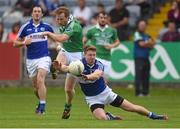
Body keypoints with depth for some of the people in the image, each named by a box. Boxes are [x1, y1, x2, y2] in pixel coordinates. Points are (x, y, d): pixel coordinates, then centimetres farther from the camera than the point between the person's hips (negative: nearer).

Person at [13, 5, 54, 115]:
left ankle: (42, 106, -24)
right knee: (35, 86, 8)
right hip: (31, 60, 2)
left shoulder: (46, 26, 3)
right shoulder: (25, 27, 3)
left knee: (40, 80, -23)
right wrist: (24, 43, -13)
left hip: (44, 57, -2)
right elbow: (15, 43, 7)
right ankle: (41, 101, 35)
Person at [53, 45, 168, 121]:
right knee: (102, 118, -28)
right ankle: (110, 117, 8)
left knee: (131, 107, 2)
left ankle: (154, 116, 22)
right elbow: (67, 68, -37)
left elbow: (96, 75, -40)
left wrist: (87, 77, -62)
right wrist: (60, 67, -61)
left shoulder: (99, 65, -17)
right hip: (93, 98, -1)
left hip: (106, 92, 1)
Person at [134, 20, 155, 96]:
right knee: (139, 75, -11)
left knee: (146, 76, 6)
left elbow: (152, 44, 11)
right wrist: (148, 43, 4)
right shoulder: (137, 34, 0)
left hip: (146, 58, 7)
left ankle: (145, 91, 12)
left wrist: (145, 43, -5)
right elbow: (141, 44, -10)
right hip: (139, 58, -7)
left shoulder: (147, 36, 19)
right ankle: (138, 92, -11)